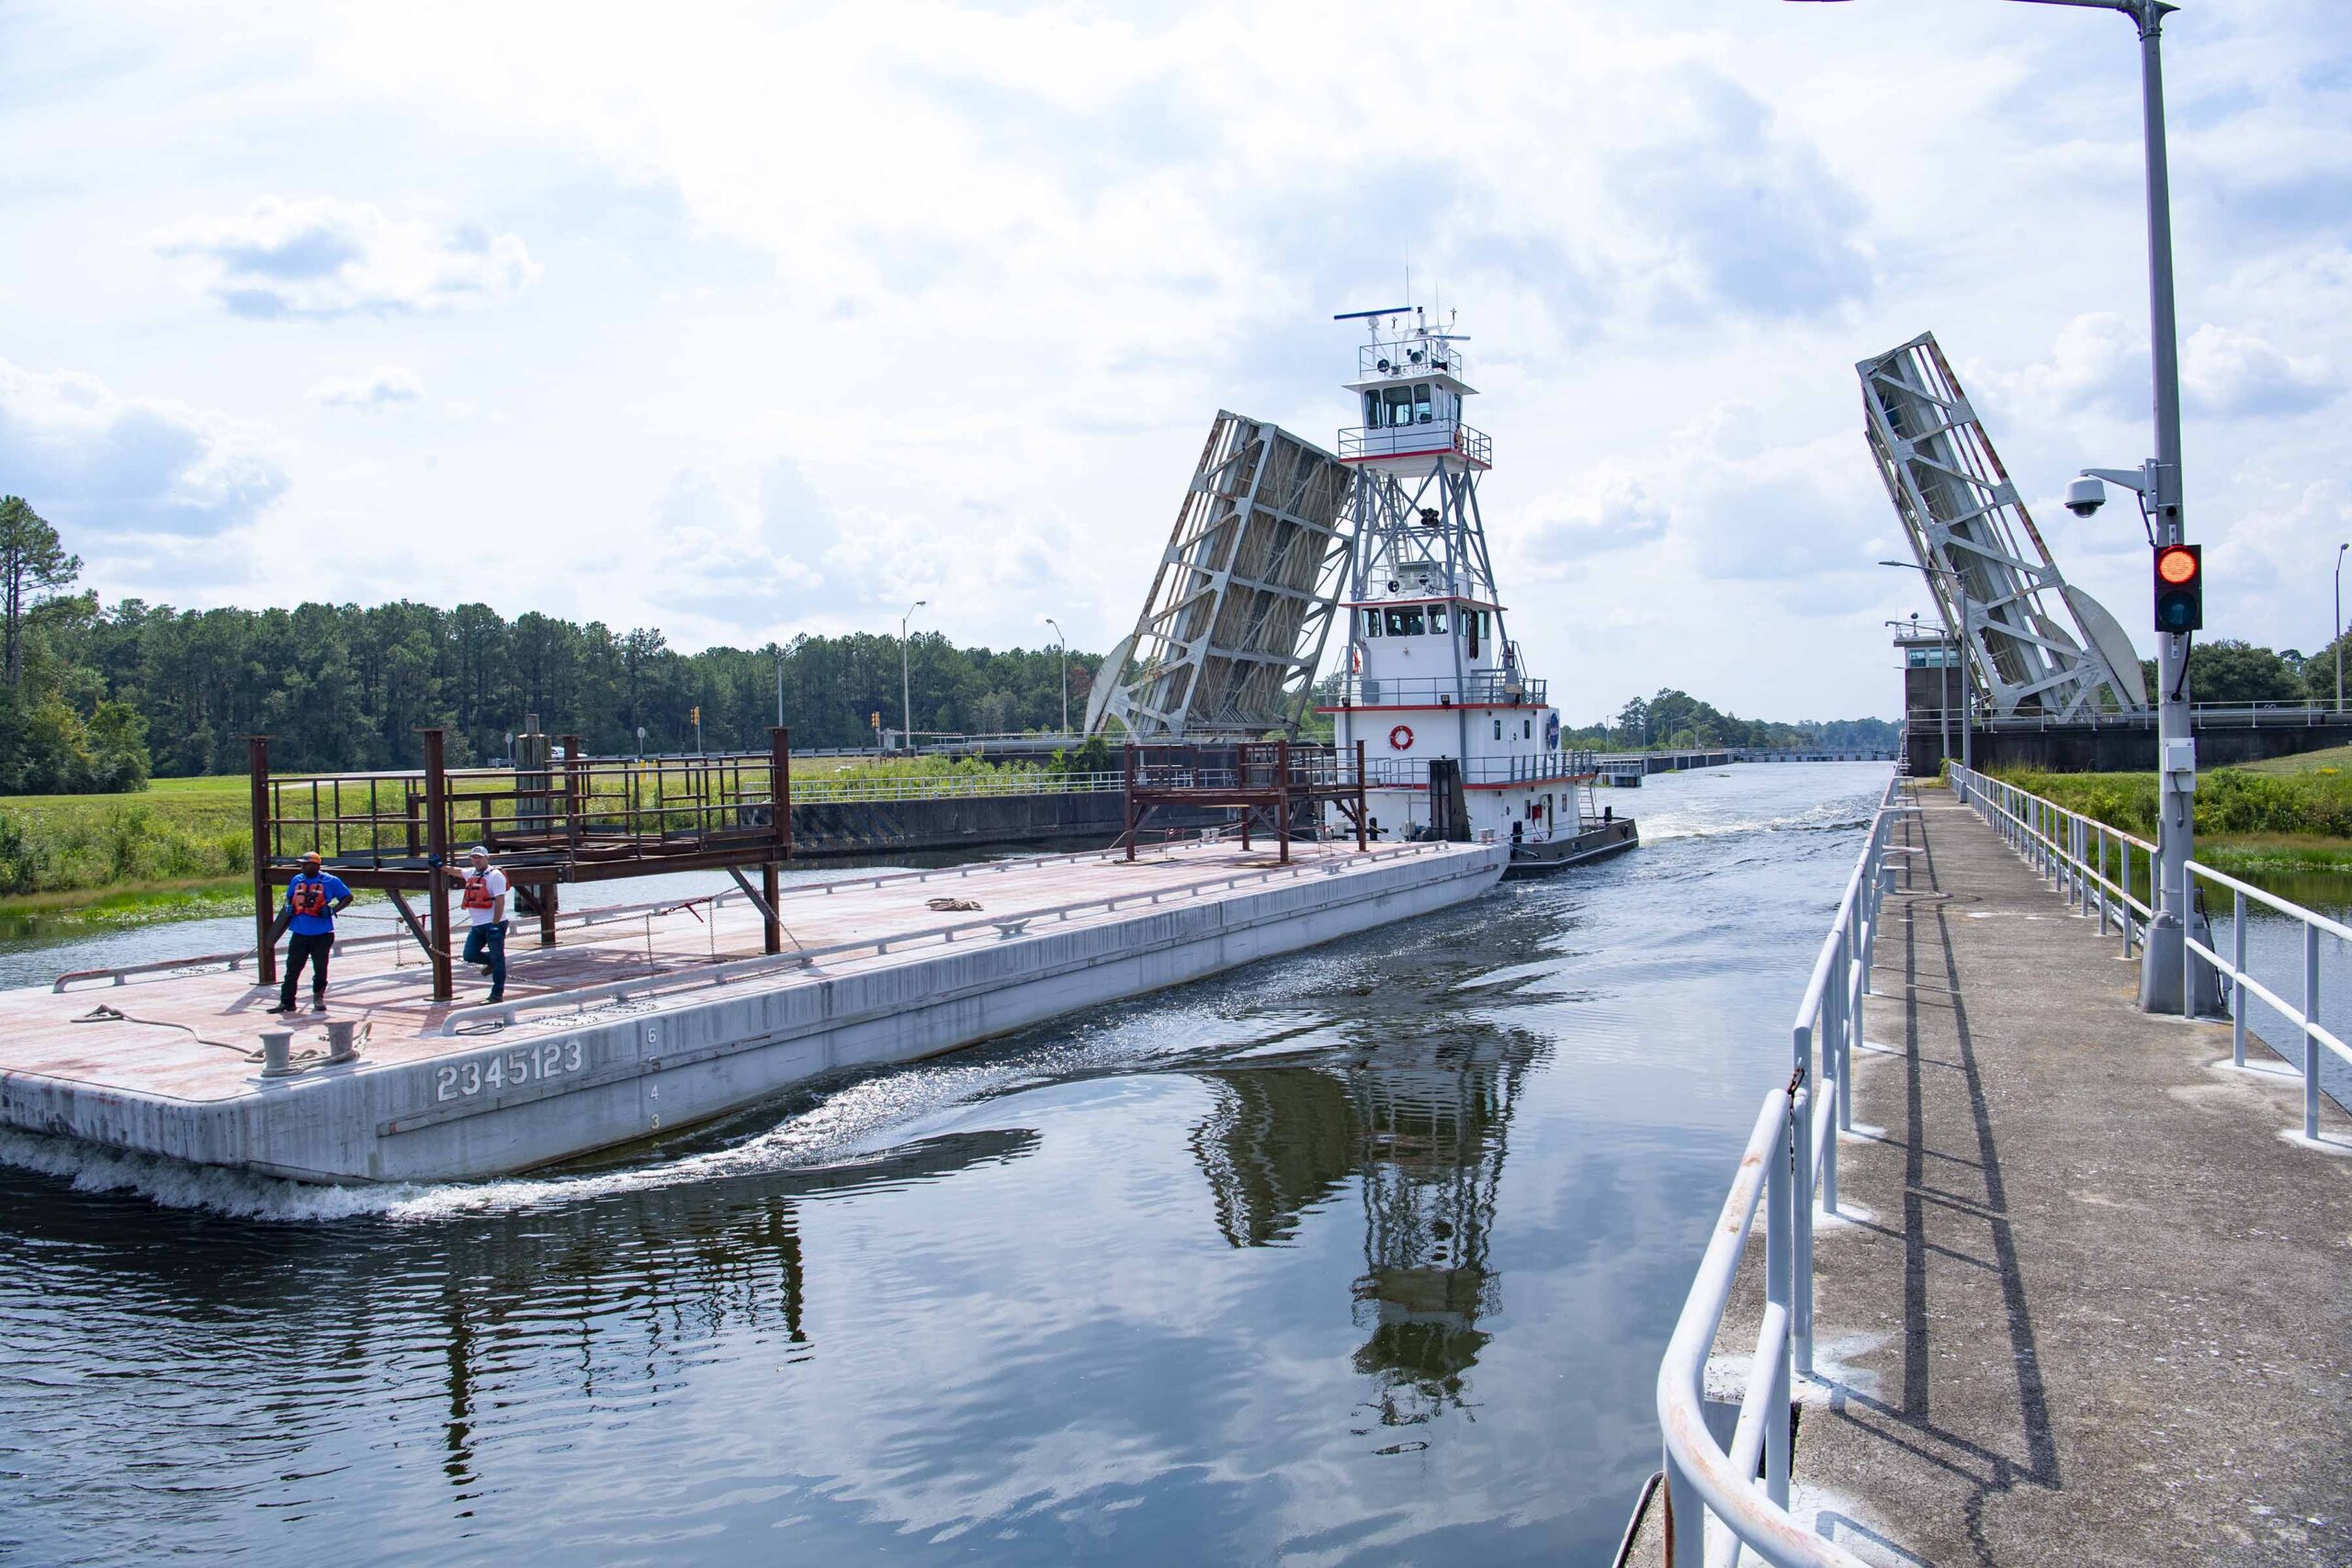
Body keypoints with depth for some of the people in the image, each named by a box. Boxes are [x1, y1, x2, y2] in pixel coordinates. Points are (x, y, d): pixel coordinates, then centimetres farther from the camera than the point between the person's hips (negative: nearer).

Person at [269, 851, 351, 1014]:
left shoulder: (330, 881, -3)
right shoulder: (296, 880, 12)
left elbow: (348, 897, 1)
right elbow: (289, 897, 28)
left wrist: (333, 910, -13)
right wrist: (288, 907, 6)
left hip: (322, 934, -4)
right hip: (299, 933, 4)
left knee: (320, 969, 4)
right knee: (292, 968, 1)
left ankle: (318, 998, 22)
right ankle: (286, 1002, 6)